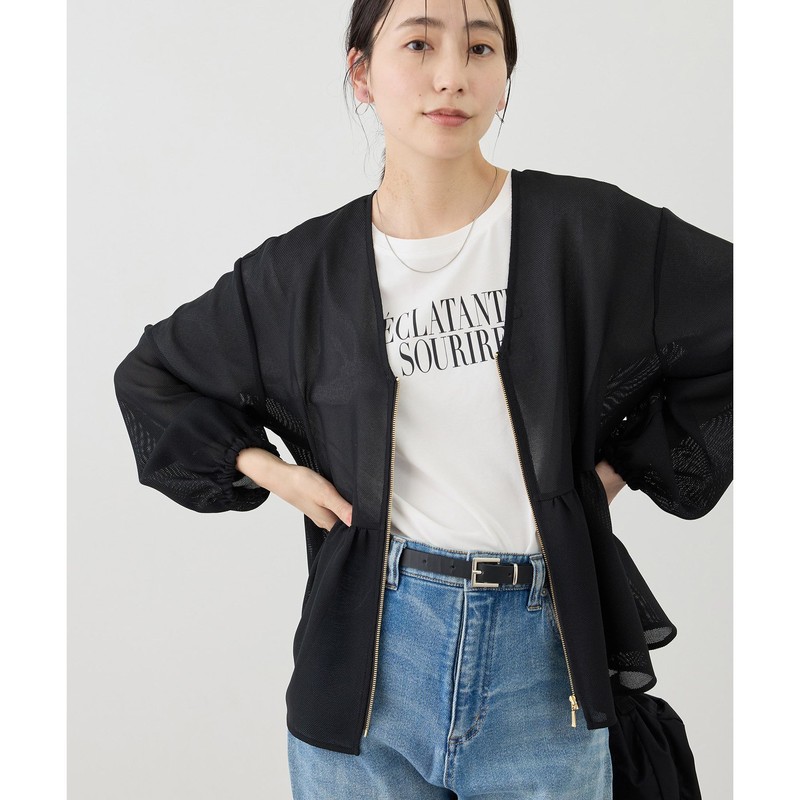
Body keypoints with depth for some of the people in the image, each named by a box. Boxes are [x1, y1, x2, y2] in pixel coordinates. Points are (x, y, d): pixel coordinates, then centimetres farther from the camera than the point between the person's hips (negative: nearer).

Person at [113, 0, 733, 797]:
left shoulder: (589, 230, -5)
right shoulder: (306, 270, 1)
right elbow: (152, 378, 15)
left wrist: (628, 462, 1)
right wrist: (269, 470, 3)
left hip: (543, 661, -1)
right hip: (371, 652, 1)